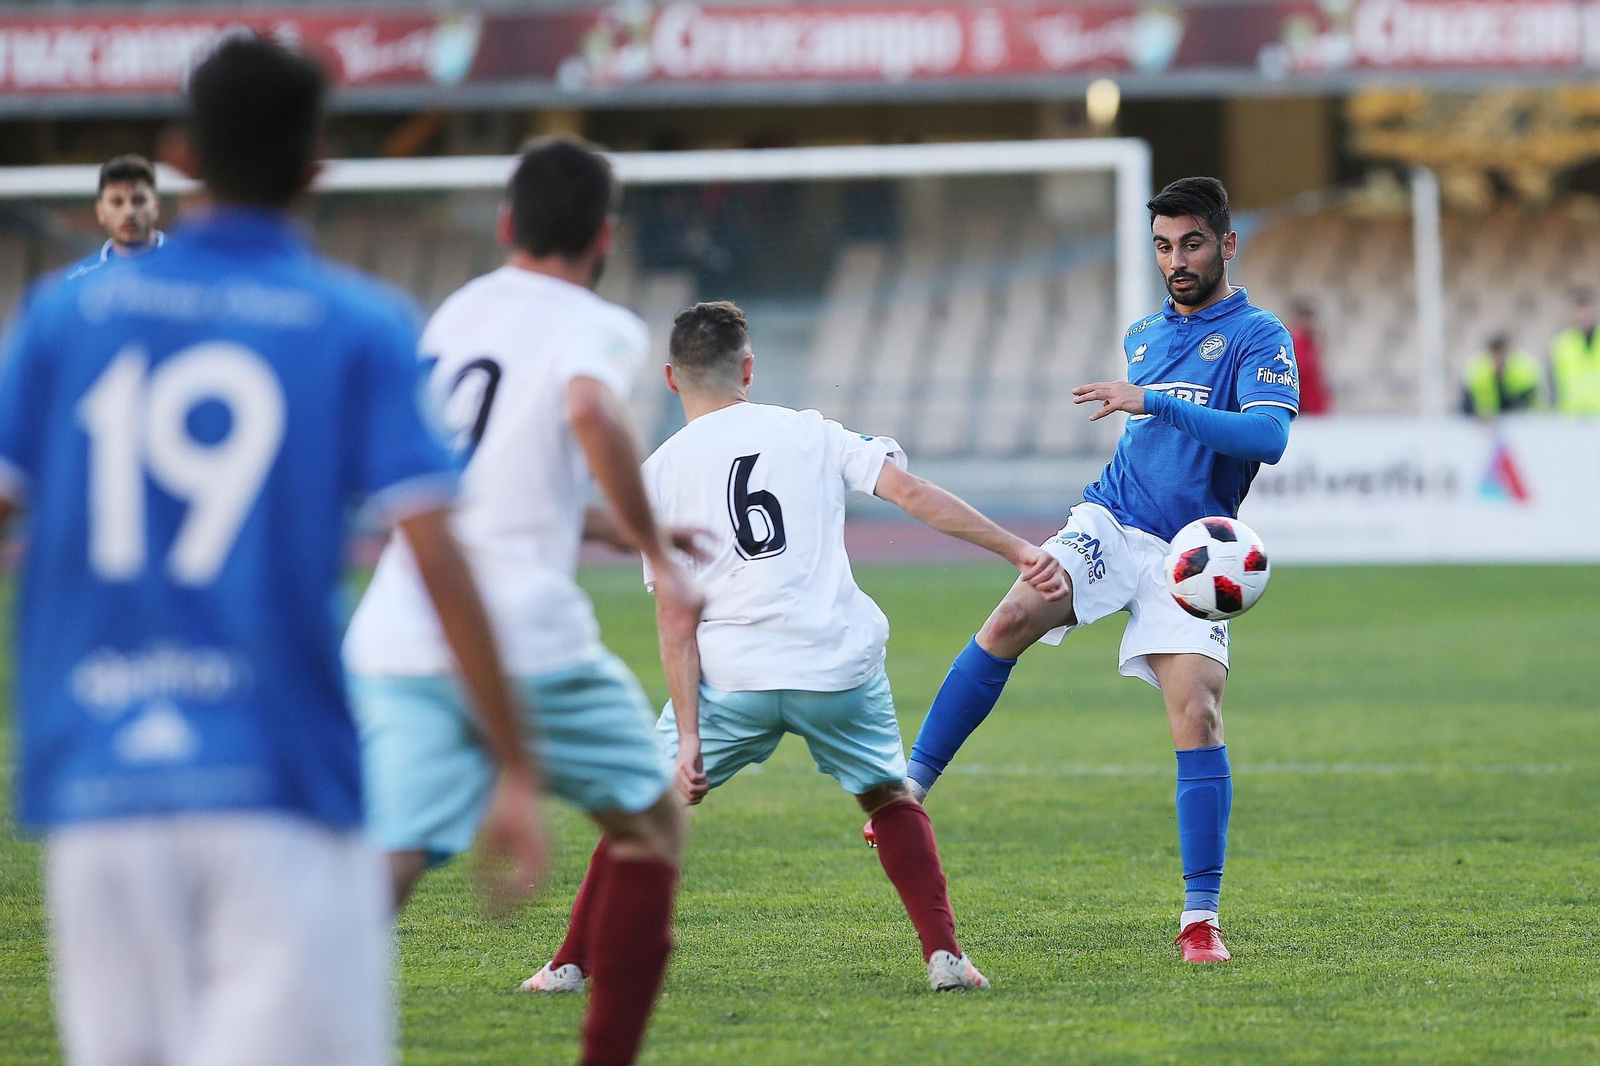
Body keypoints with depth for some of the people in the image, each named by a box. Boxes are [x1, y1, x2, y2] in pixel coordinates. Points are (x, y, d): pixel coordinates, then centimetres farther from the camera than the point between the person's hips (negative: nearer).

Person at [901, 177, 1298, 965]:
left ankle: (1200, 918, -9)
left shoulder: (1258, 337, -3)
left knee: (1198, 716, -15)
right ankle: (912, 784, -19)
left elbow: (1269, 436, -21)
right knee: (1009, 622, -23)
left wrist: (1153, 402, -24)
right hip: (1110, 527, 4)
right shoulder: (1143, 336, 18)